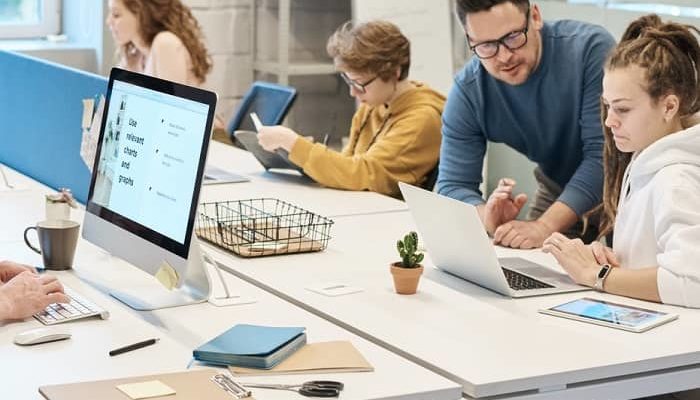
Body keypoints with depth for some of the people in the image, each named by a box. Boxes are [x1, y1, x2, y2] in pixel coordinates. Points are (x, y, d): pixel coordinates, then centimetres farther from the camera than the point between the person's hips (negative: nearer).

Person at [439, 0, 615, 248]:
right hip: (557, 189, 3)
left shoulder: (591, 49, -27)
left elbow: (604, 153, -30)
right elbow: (453, 185, -15)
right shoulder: (467, 93, -17)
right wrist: (488, 218, -38)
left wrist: (545, 227, -40)